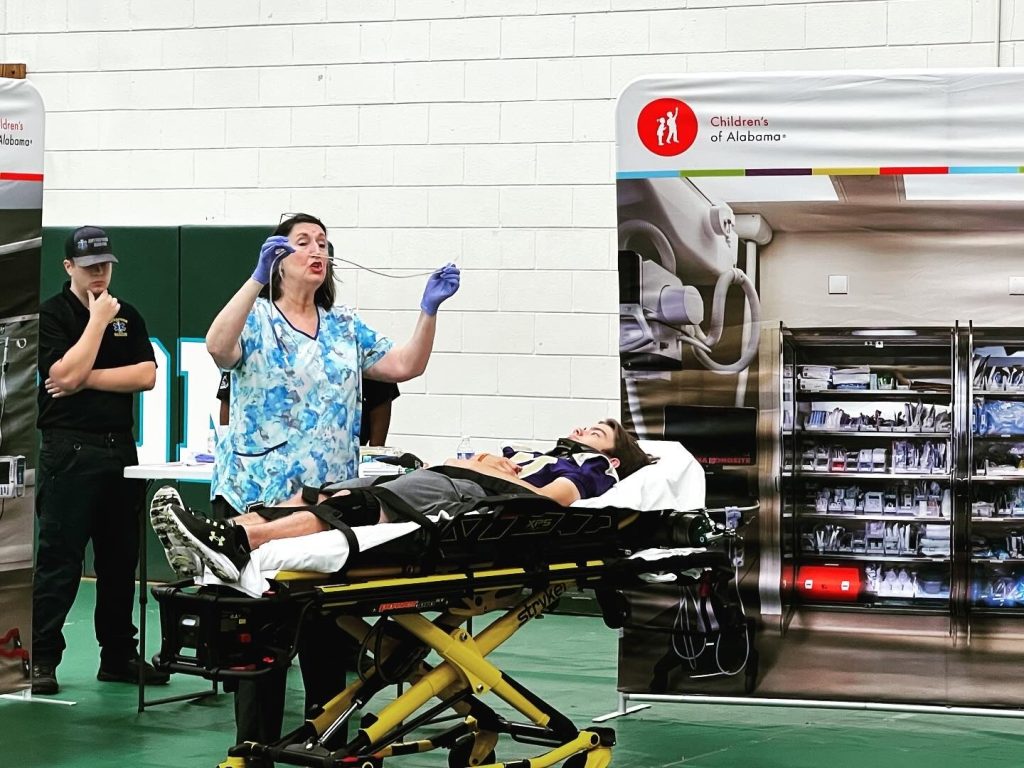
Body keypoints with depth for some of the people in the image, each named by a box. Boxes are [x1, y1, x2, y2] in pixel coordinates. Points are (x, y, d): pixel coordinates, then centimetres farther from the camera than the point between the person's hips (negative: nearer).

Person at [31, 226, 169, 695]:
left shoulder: (127, 316, 13)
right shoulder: (51, 316, -3)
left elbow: (146, 375, 1)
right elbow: (65, 375, -17)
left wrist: (87, 379, -9)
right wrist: (98, 320, -11)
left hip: (120, 448, 5)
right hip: (69, 450, -5)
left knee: (121, 558, 10)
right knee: (58, 559, -5)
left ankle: (119, 655, 18)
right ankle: (41, 659, -1)